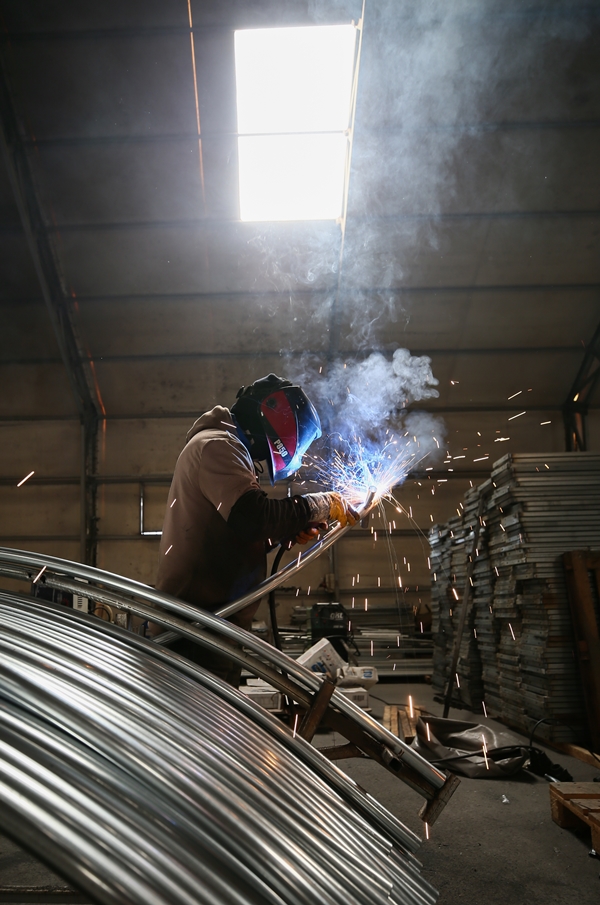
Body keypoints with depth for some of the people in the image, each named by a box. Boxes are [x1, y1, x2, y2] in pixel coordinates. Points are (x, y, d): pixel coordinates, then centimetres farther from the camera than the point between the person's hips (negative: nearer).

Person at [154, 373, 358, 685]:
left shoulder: (224, 446, 23)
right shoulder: (217, 444, -10)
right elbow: (254, 517, -26)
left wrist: (290, 533, 10)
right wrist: (322, 505, -13)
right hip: (201, 614, -11)